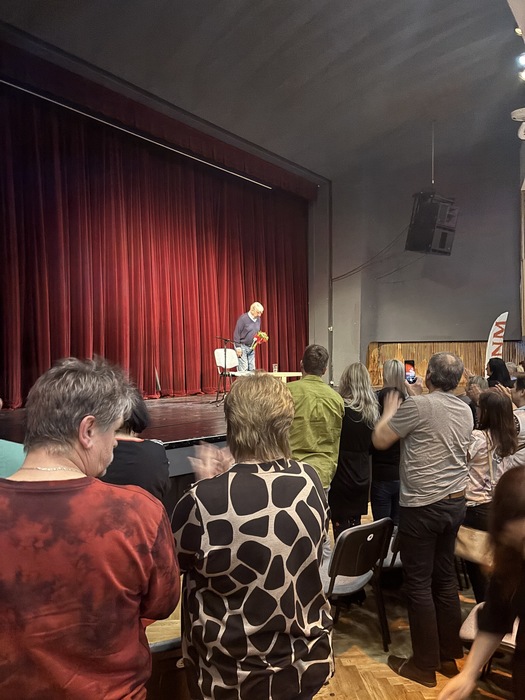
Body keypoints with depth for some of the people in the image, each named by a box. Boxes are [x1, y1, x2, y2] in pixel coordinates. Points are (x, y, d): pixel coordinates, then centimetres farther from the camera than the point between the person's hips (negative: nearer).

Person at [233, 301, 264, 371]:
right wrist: (238, 347, -16)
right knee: (243, 369, -10)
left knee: (252, 369, 5)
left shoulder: (258, 319, 6)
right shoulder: (243, 318, -15)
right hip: (242, 346, -7)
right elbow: (237, 333, -14)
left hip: (251, 347, 7)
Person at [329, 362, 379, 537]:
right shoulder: (372, 412, 1)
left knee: (342, 529, 3)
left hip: (340, 479, -6)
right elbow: (371, 447, 11)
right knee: (354, 527, 18)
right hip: (361, 479, 6)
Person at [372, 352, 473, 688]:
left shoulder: (418, 405, -18)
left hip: (422, 506, -7)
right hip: (455, 501, 7)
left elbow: (379, 441, -11)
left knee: (419, 584, 5)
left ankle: (425, 665, 17)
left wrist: (390, 410, 6)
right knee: (446, 577, 18)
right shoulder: (466, 411, 5)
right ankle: (450, 655, 31)